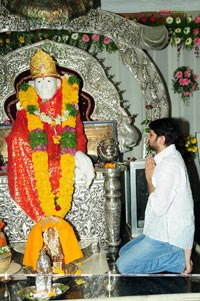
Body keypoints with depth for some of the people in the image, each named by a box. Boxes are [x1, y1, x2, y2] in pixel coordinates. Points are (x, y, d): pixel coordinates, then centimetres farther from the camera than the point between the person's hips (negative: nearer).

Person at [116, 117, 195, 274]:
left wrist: (150, 178, -16)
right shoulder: (168, 157, 9)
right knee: (124, 251, 16)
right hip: (165, 228, 10)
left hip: (169, 236, -10)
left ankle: (181, 260, -4)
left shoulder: (169, 164, -23)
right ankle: (176, 255, 8)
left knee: (124, 265, -10)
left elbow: (158, 207, -25)